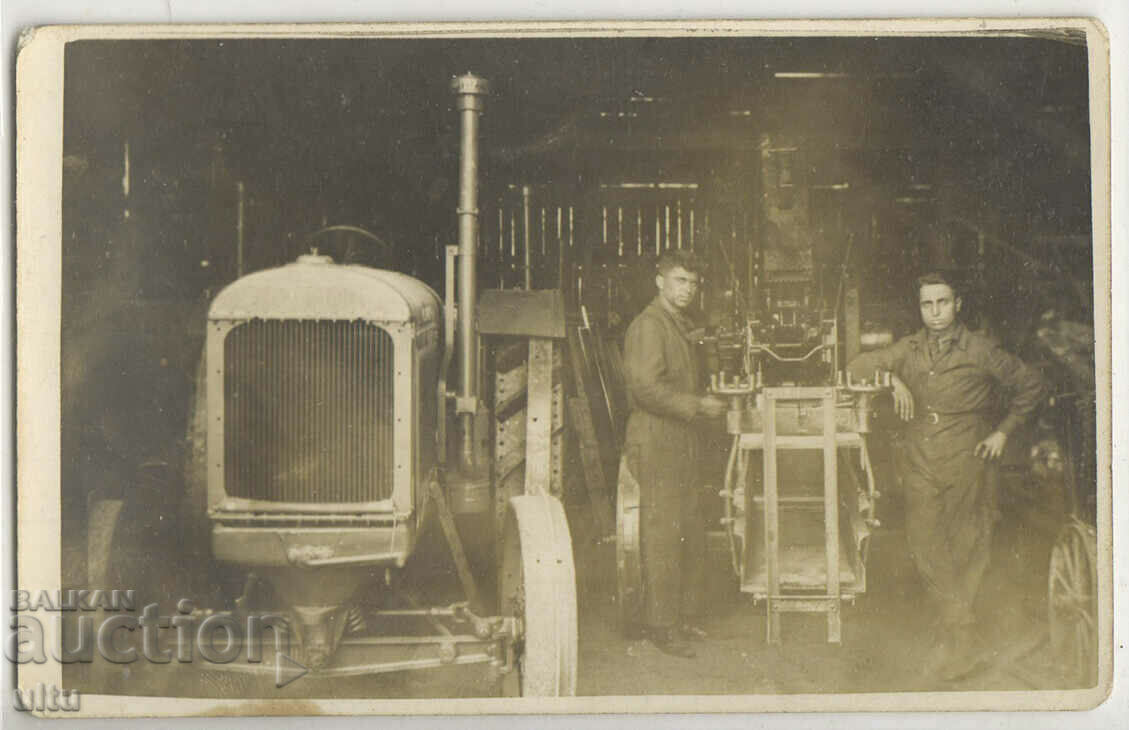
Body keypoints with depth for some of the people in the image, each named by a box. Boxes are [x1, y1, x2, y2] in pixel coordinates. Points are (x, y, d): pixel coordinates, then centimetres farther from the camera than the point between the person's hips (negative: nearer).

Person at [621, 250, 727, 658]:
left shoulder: (681, 327, 21)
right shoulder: (648, 326, -11)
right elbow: (646, 387, -22)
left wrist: (707, 403, 15)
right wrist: (697, 405, -17)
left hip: (683, 444, 10)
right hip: (656, 445, -10)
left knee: (692, 535, 11)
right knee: (662, 537, -7)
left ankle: (684, 617, 20)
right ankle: (660, 626, -2)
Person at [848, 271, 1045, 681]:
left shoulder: (980, 352, -2)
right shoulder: (908, 350, 7)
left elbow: (1031, 386, 8)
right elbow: (857, 367, 13)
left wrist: (1003, 431, 4)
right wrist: (893, 381, -4)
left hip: (966, 461, -3)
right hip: (921, 463, 3)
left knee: (967, 548, 2)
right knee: (924, 543, -3)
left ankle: (959, 644, 11)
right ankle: (954, 622, 12)